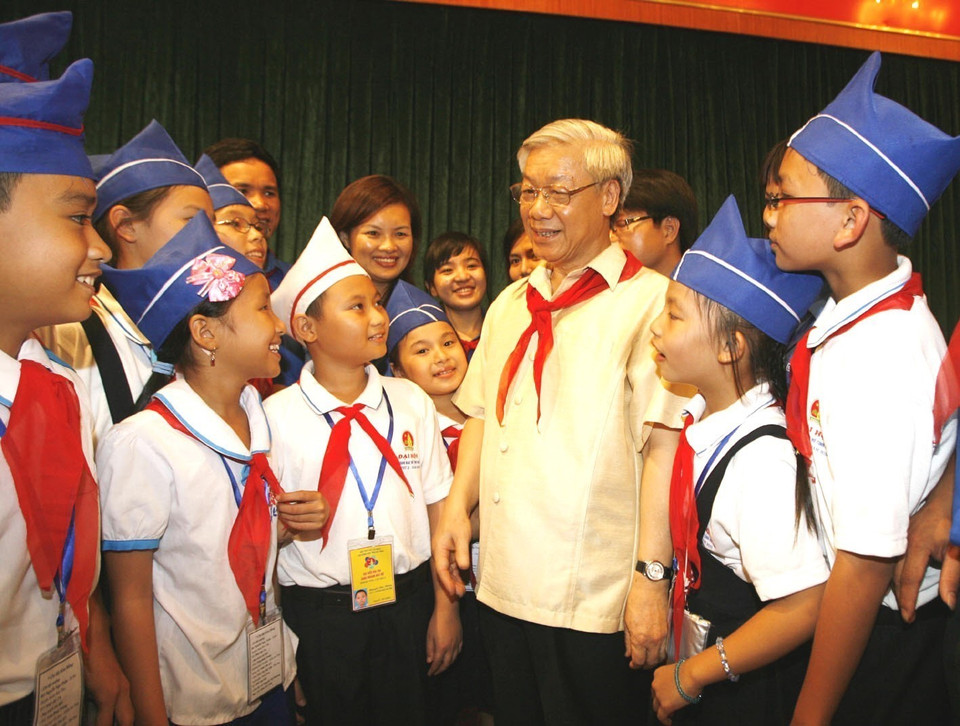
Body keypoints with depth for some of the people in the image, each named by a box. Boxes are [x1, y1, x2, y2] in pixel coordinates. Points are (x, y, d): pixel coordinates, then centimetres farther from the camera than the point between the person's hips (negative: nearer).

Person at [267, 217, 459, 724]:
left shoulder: (411, 402, 1)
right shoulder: (277, 416, -8)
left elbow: (438, 507, 1)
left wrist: (445, 608, 2)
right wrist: (287, 525, -20)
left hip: (408, 601, 3)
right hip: (321, 614, -2)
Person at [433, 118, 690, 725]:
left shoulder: (649, 300, -10)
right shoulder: (510, 304, 13)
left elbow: (664, 442, -16)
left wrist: (651, 574, -19)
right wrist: (457, 508, 8)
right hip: (503, 587, 7)